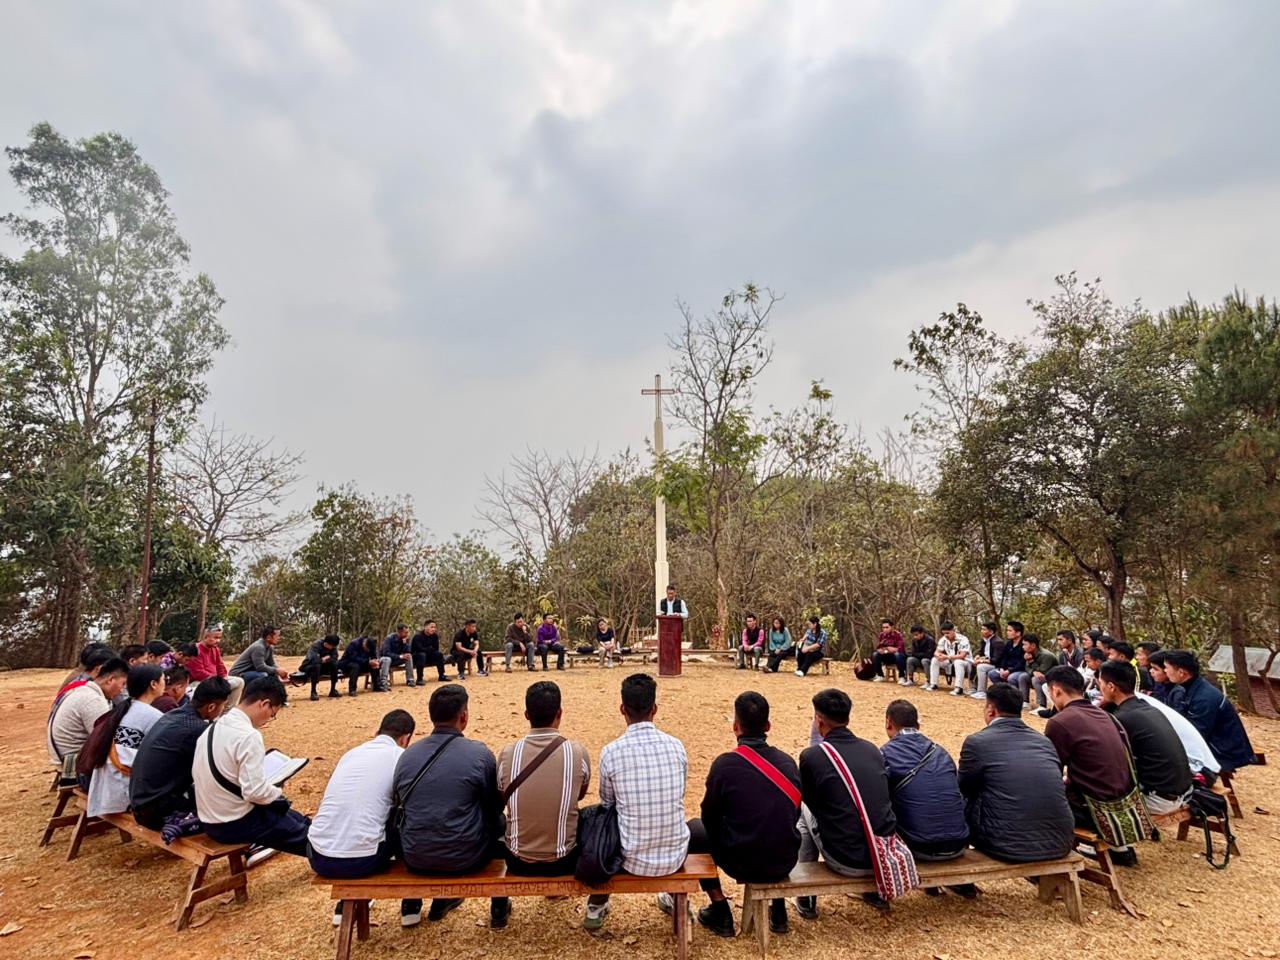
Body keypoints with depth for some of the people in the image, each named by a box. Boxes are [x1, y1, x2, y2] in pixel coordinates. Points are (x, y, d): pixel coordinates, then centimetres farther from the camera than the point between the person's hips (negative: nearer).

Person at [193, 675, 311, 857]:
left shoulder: (214, 727, 2)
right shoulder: (248, 736, -25)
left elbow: (197, 774, 12)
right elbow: (255, 792, -28)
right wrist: (278, 792, -6)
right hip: (234, 824, -9)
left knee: (294, 818, 18)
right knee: (306, 837, 4)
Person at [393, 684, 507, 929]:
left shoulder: (406, 755, -5)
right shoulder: (479, 753, -15)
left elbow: (405, 807, 9)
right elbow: (496, 805, -2)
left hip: (415, 859, 3)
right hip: (466, 858, -3)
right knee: (500, 823, 27)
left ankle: (411, 907, 38)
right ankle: (499, 908, 34)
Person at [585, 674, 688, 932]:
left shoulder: (610, 752, -15)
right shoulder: (676, 746, -8)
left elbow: (607, 804, 3)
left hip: (633, 860, -2)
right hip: (675, 857, 2)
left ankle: (597, 906, 39)